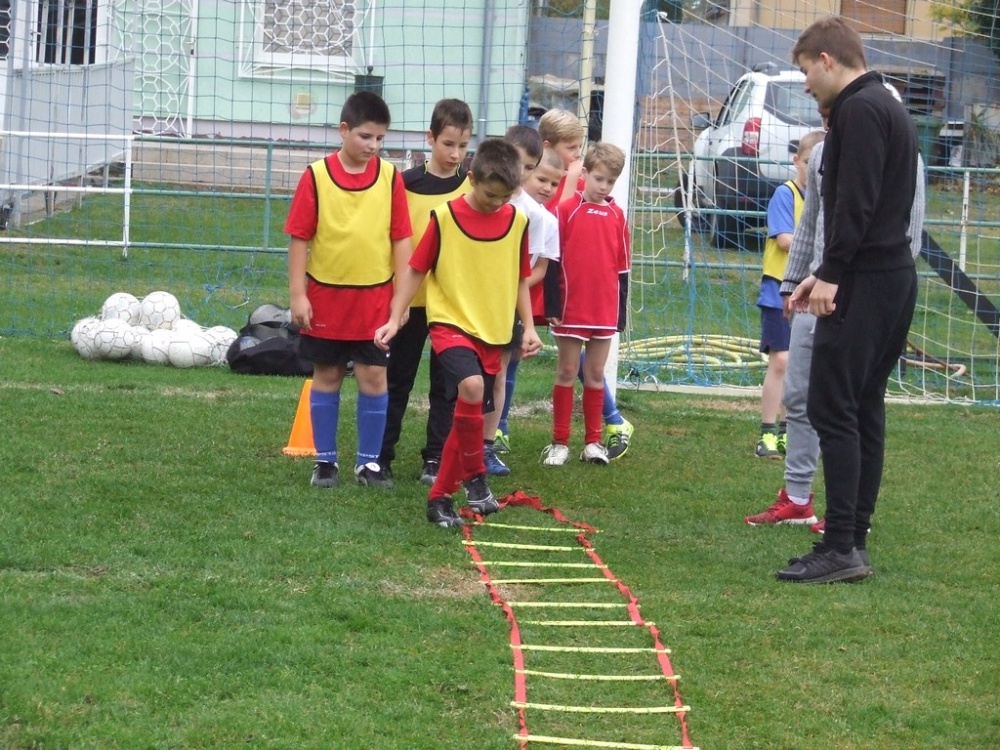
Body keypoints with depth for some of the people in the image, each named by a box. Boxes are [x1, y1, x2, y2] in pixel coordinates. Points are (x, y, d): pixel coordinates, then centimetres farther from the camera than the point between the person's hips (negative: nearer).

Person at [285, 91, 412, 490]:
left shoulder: (390, 177, -1)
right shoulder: (316, 176, -6)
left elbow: (401, 238, 3)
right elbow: (299, 237, -3)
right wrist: (297, 294, -6)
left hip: (375, 297, 1)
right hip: (326, 294, -1)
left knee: (374, 376, 2)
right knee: (326, 376, 9)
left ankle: (369, 462, 12)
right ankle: (325, 460, 19)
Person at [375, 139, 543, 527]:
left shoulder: (517, 221, 3)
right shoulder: (445, 217, -8)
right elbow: (415, 270, -1)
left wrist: (529, 326, 8)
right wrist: (395, 319, -6)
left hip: (493, 333, 4)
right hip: (451, 323, -4)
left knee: (469, 414, 6)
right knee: (471, 386, -30)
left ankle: (440, 496, 19)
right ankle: (475, 475, -14)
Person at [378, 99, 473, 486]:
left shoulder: (473, 186, 1)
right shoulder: (408, 183, -4)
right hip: (411, 296, -1)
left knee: (446, 383, 6)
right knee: (399, 378, 8)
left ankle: (436, 459, 13)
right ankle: (380, 455, 14)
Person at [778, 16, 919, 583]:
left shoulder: (860, 111, -12)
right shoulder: (889, 109, 19)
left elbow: (856, 202, -21)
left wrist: (831, 274, -19)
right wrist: (826, 274, 17)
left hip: (865, 282, -10)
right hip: (895, 276, 10)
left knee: (833, 407, -10)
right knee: (865, 409, 11)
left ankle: (841, 548, -13)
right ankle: (855, 540, 13)